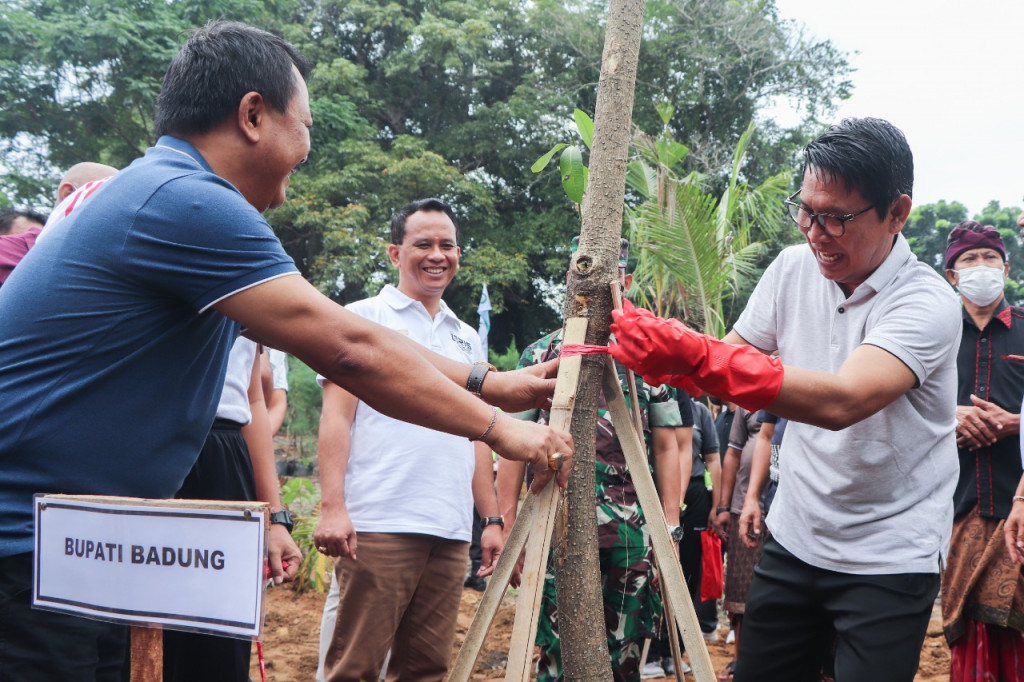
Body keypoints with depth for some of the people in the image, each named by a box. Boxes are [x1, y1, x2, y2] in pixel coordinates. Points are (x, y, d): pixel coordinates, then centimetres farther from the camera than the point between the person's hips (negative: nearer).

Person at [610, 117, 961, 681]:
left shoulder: (927, 303, -22)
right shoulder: (794, 268, -1)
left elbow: (841, 401, -38)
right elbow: (733, 357, 7)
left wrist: (696, 357, -44)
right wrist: (657, 353, -16)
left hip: (889, 564, -6)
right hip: (793, 540, 6)